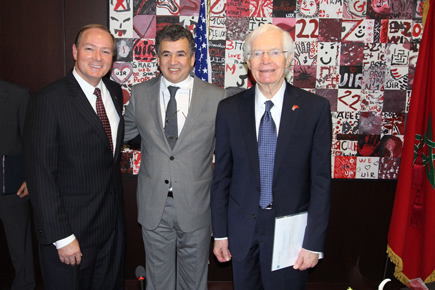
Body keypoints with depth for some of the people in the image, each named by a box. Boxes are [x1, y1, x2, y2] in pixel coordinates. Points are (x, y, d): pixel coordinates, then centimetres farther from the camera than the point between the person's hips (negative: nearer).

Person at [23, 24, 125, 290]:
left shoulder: (115, 92, 5)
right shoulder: (48, 100, -16)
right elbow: (40, 175, -17)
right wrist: (61, 237, -18)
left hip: (113, 223, 6)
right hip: (71, 227, -6)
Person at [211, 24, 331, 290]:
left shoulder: (316, 108, -7)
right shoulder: (229, 109, -2)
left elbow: (321, 180, -7)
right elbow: (221, 175, 2)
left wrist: (314, 243, -8)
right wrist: (220, 233, 3)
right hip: (242, 230, 2)